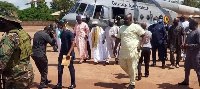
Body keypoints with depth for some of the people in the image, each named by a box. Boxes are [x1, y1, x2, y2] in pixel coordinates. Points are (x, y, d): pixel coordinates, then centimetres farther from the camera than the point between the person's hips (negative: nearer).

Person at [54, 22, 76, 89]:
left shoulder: (69, 33, -14)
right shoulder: (61, 33, 10)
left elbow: (73, 43, -19)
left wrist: (69, 53, -27)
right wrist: (60, 52, 17)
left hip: (69, 54, -8)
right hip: (62, 53, 8)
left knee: (71, 68, 3)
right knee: (60, 68, 7)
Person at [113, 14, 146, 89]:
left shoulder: (136, 27, -5)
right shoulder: (122, 28, 14)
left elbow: (144, 36, -5)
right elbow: (118, 38, 20)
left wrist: (140, 45, -15)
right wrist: (115, 48, 15)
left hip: (133, 51, -6)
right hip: (123, 51, 7)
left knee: (132, 68, -2)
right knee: (122, 64, 12)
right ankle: (132, 75, 36)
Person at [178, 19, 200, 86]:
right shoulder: (191, 32, 13)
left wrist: (189, 46, -21)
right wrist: (185, 45, 2)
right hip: (189, 53, 10)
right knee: (187, 68, 20)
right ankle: (186, 81, 35)